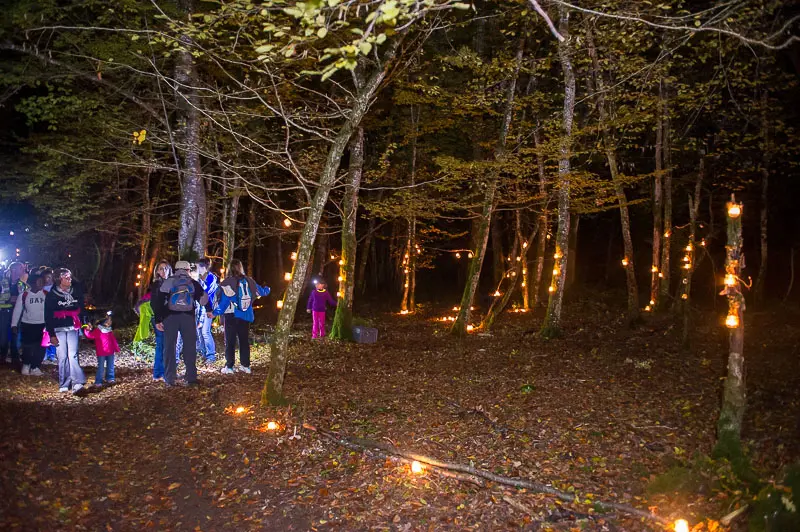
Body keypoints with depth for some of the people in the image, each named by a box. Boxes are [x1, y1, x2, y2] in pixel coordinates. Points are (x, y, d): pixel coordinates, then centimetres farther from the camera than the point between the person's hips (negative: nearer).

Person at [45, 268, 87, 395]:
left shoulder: (76, 292, 5)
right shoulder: (51, 295, -1)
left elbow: (81, 309, 14)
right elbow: (48, 316, -1)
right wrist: (51, 334, -5)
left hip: (72, 329, 1)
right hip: (59, 330, -1)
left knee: (73, 355, -10)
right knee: (62, 357, 0)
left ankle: (77, 384, -18)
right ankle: (63, 385, 10)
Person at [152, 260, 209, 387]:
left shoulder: (167, 282, 6)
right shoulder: (193, 283, 9)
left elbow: (159, 301, 1)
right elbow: (203, 298, 17)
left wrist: (158, 320, 3)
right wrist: (208, 310, 36)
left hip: (170, 317, 0)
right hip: (188, 317, 0)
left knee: (169, 347, 5)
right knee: (190, 347, 6)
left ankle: (170, 379, 4)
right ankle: (191, 378, 3)